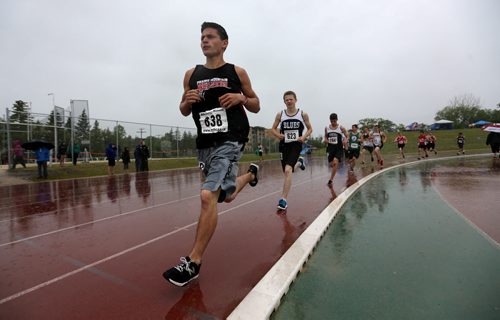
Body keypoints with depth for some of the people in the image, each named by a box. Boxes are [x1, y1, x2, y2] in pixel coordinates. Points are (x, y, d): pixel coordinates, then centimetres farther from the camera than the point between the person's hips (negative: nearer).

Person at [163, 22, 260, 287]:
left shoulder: (237, 72, 4)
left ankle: (192, 263, -5)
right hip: (204, 144, 5)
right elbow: (184, 111, 17)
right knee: (227, 196, 19)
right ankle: (250, 174, 52)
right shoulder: (191, 74, 12)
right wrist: (187, 101, -6)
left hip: (230, 141, -5)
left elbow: (256, 106, 10)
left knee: (208, 196, -20)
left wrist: (242, 98, -11)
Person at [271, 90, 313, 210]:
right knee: (287, 171, 15)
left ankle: (283, 199, -14)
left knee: (288, 170, -22)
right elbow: (273, 129, 12)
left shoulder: (303, 114, -1)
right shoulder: (280, 114, 3)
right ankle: (298, 162, 51)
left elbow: (310, 129, 10)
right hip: (284, 145, 4)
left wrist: (304, 137, -9)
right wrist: (278, 135, -10)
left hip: (296, 145, -3)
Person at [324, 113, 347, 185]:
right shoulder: (327, 128, 4)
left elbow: (347, 137, 0)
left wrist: (345, 140, -21)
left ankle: (331, 180, -14)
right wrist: (325, 140, -6)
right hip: (330, 147, 3)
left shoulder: (341, 128, -5)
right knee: (331, 164, 9)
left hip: (339, 148, -3)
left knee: (335, 162, -21)